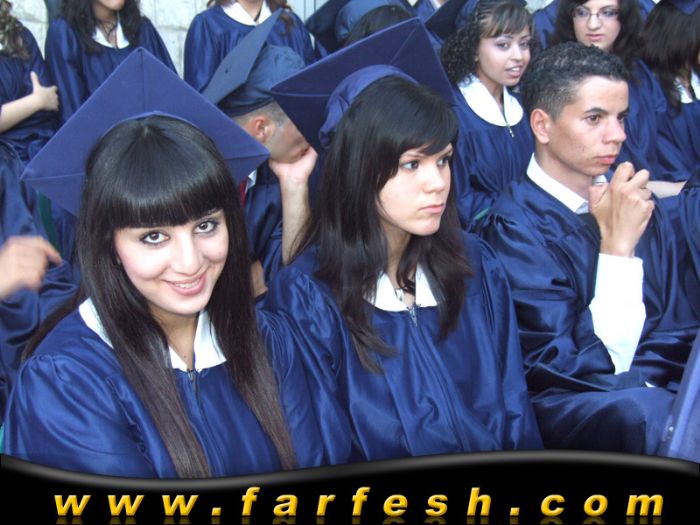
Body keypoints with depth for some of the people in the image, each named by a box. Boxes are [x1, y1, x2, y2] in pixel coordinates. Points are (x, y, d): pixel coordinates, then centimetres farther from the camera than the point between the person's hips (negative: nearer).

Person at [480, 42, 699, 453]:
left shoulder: (642, 210, 11)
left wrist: (634, 383, -7)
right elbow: (568, 370, -11)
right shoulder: (516, 224, -8)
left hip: (654, 392, 6)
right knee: (646, 410, -36)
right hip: (564, 410, -5)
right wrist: (617, 245, -15)